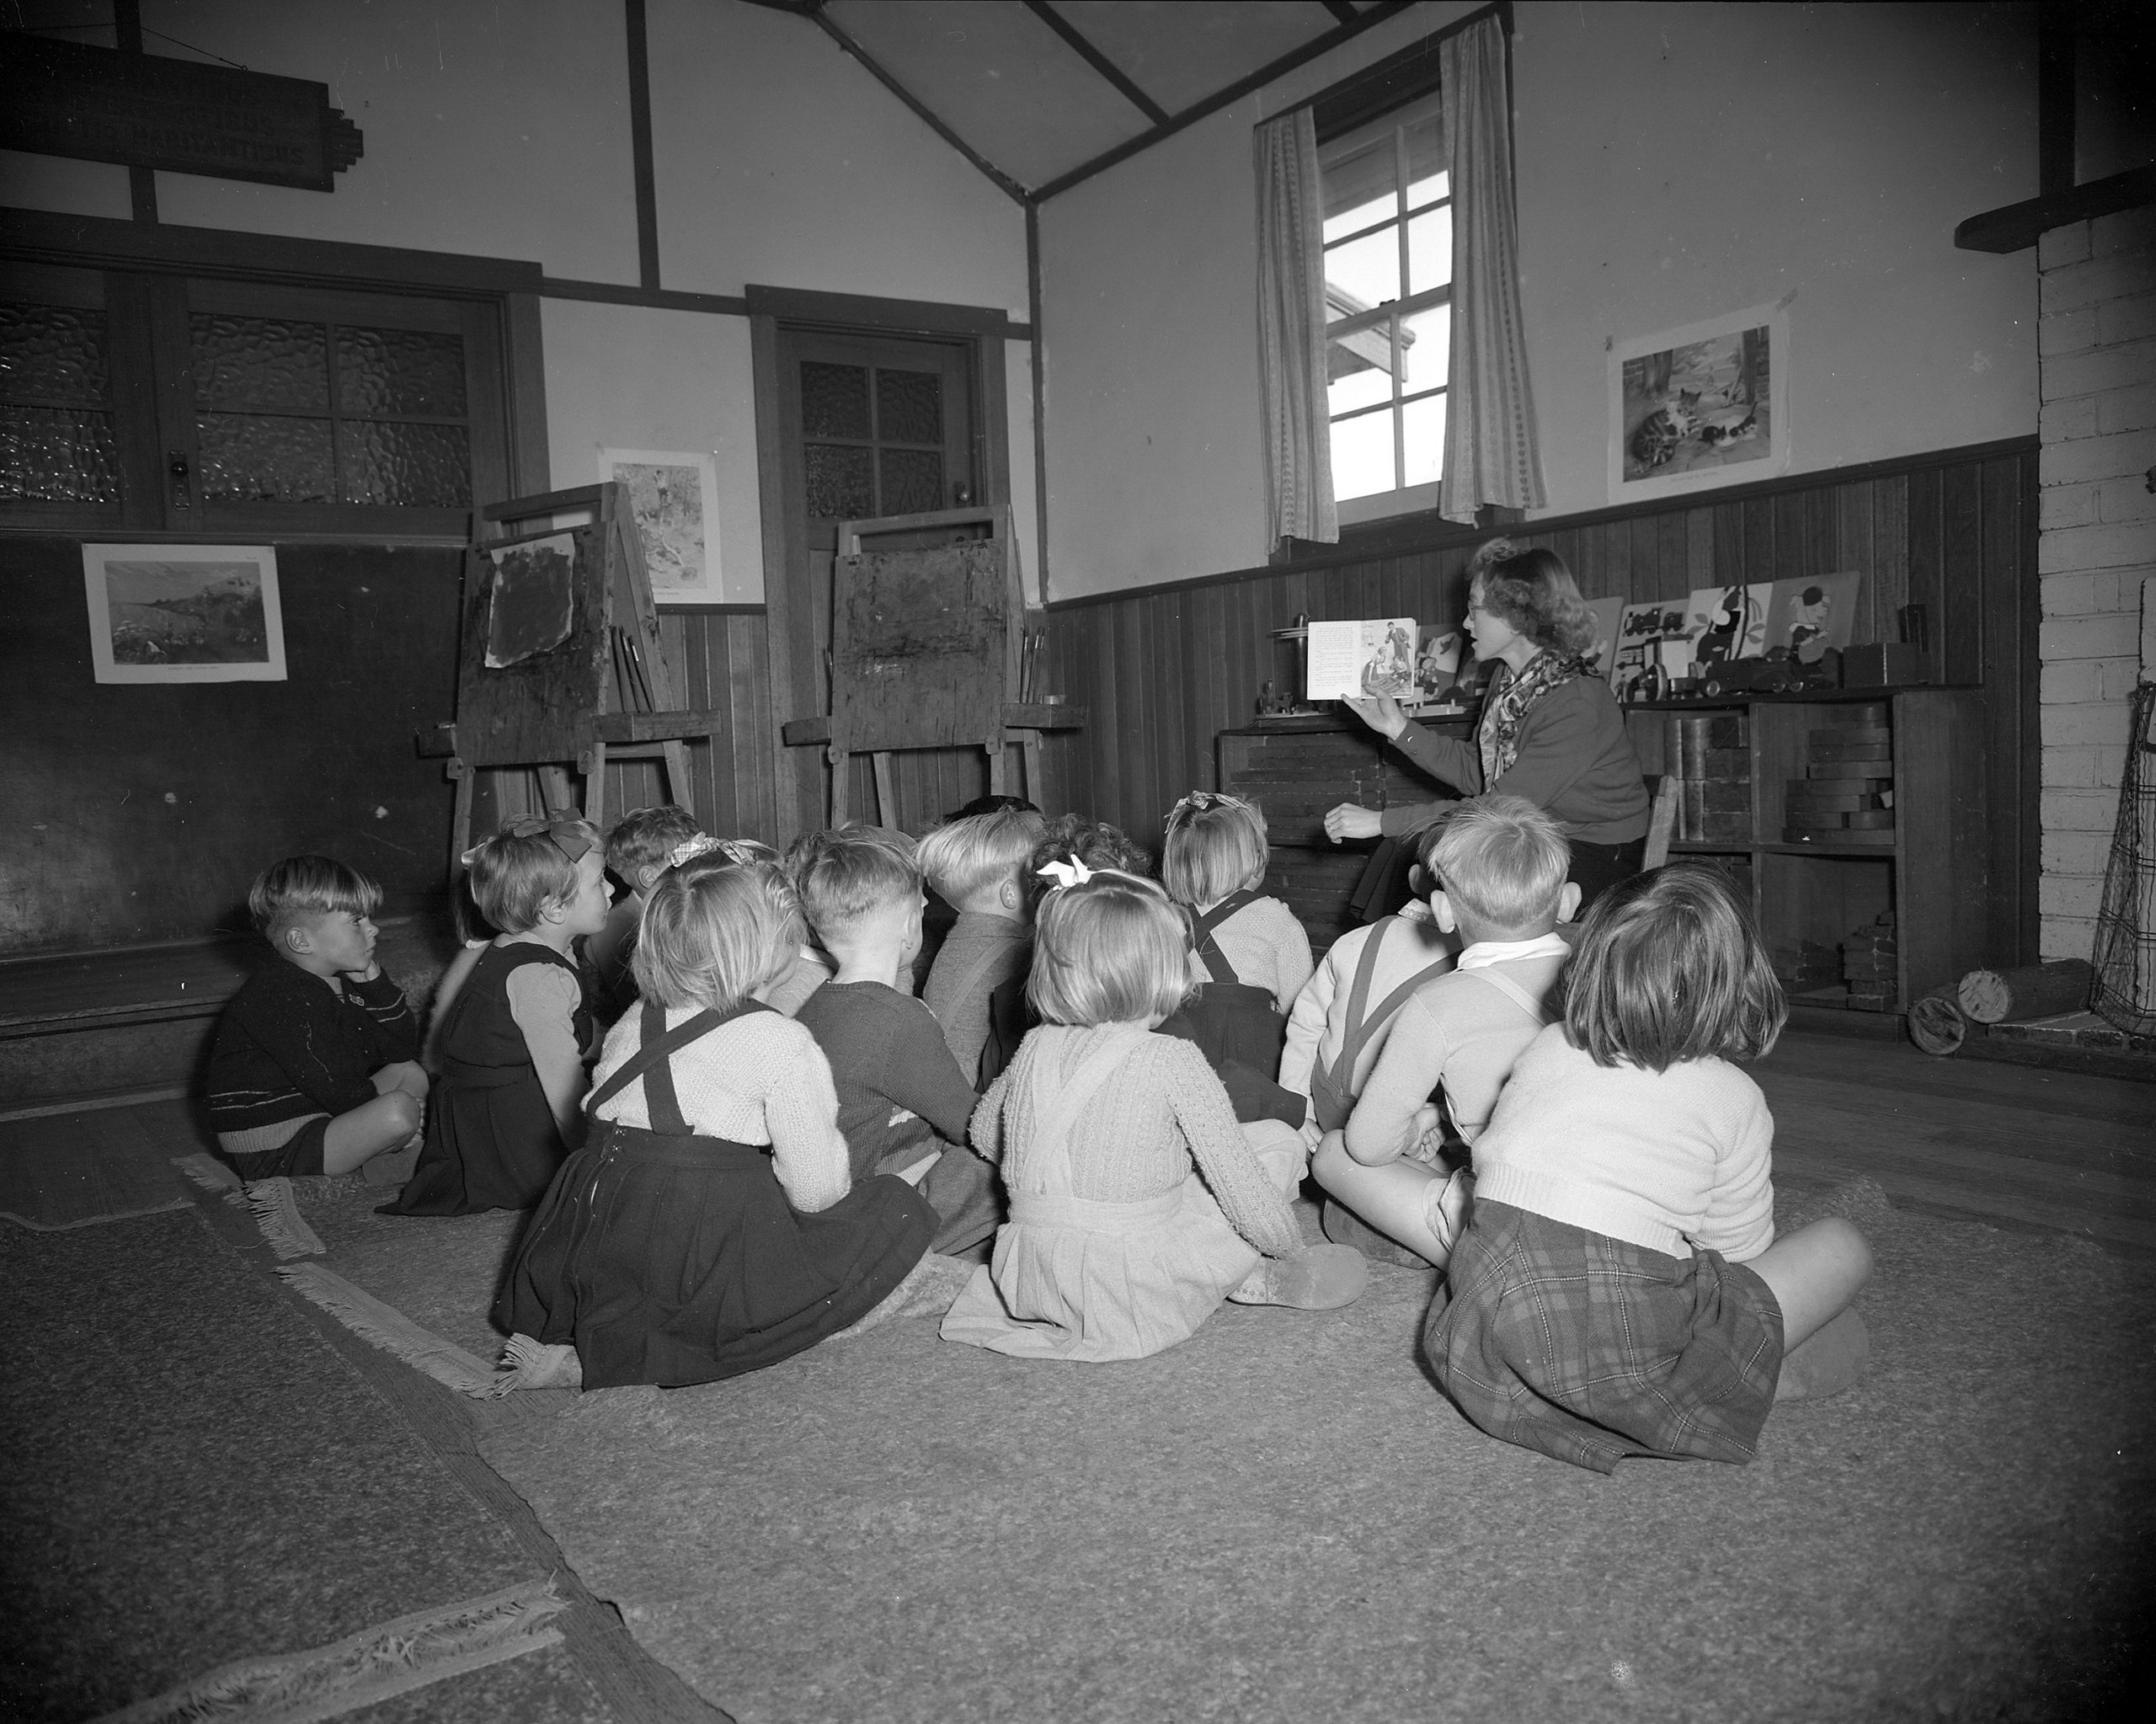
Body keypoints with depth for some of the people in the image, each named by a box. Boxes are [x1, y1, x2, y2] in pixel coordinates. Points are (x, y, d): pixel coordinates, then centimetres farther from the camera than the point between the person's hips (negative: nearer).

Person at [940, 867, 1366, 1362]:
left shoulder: (1034, 1048, 2)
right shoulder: (1173, 1061, -13)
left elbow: (984, 1134, 19)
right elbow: (1236, 1176, -9)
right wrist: (1290, 1248, 7)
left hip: (1024, 1281, 6)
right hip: (1127, 1299, -5)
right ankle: (1258, 1281, 8)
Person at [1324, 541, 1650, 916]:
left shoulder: (1577, 705, -25)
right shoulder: (1509, 677, 2)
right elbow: (1475, 776, 8)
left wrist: (1382, 821, -26)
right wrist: (1398, 728, 0)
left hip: (1594, 859, -8)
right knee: (1405, 843, -5)